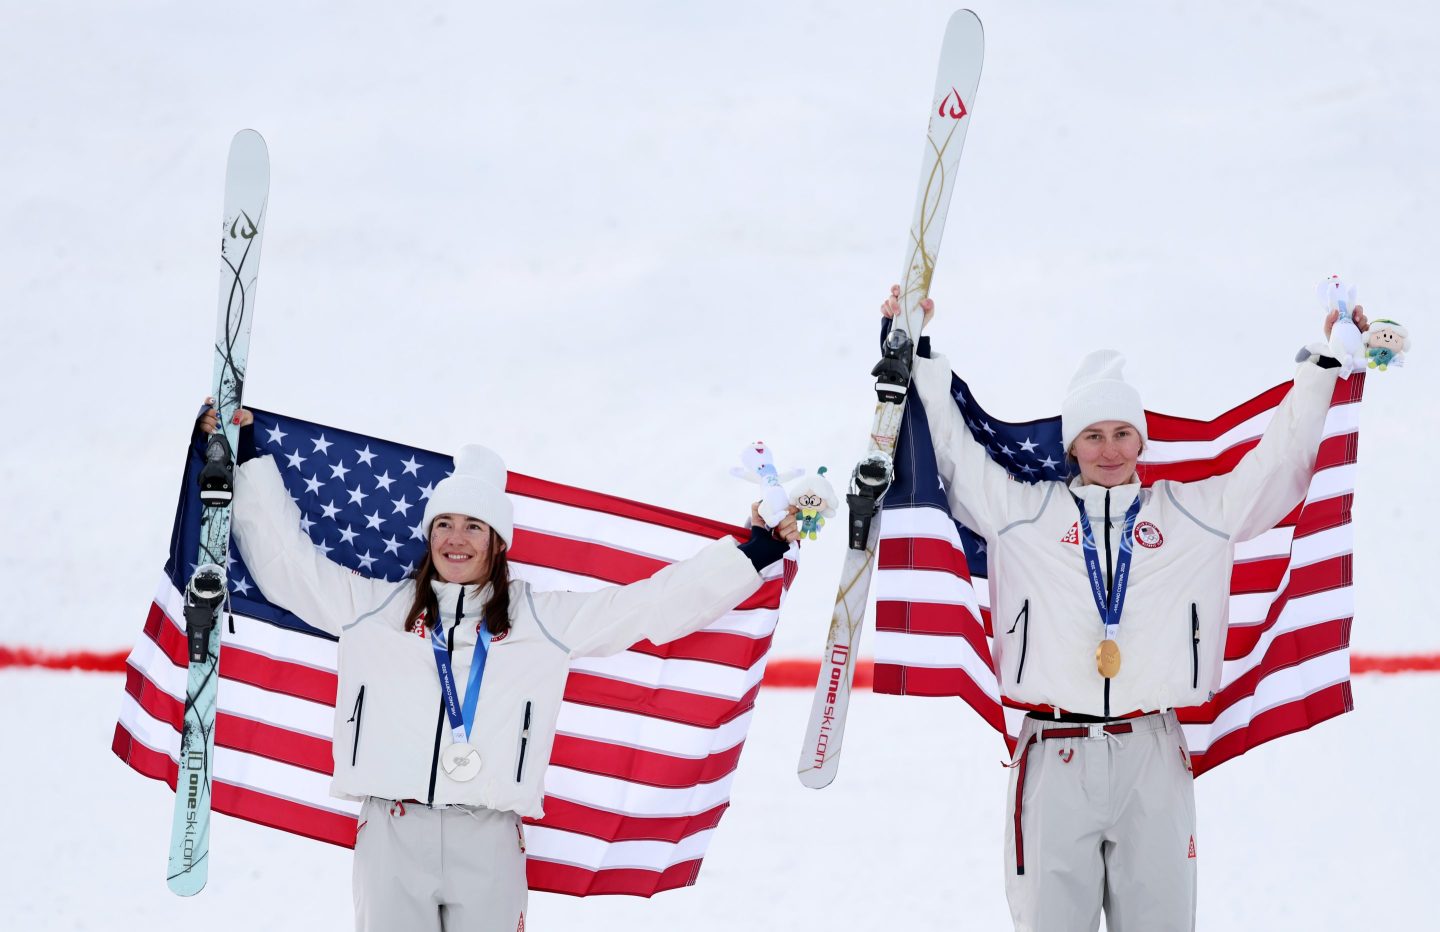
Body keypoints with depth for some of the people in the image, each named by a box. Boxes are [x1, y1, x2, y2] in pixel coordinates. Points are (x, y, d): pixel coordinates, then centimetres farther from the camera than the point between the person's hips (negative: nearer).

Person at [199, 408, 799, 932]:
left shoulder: (541, 619, 12)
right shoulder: (374, 607, 14)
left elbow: (653, 604, 12)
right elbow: (285, 561, 18)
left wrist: (755, 553, 10)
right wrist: (248, 460, 17)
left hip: (489, 841, 0)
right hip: (390, 833, 1)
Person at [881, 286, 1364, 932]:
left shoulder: (1194, 513, 12)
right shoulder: (1022, 510, 10)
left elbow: (1279, 460, 16)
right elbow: (951, 449, 14)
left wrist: (1325, 363, 15)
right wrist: (918, 353, 13)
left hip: (1153, 756, 1)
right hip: (1055, 753, -1)